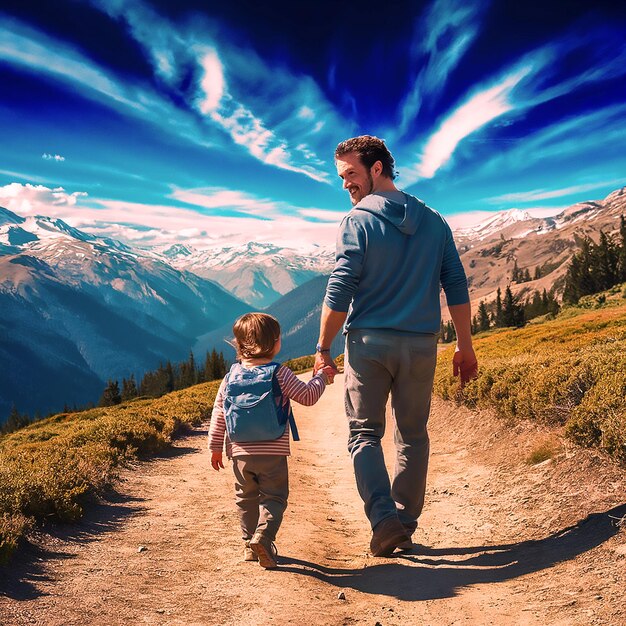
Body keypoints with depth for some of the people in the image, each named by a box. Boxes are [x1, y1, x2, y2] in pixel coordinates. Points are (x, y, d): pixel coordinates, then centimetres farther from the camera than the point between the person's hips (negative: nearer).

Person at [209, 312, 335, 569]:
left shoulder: (232, 374, 6)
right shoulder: (279, 373, -7)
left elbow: (219, 411, 8)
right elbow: (307, 396, -3)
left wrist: (215, 446, 15)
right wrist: (321, 377, 15)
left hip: (240, 453, 4)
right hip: (273, 452, -4)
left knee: (246, 498, 17)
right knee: (274, 497, 4)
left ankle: (250, 544, 21)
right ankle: (263, 536, -15)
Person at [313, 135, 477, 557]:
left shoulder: (358, 222, -6)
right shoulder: (433, 221, 8)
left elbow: (339, 294, -9)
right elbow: (457, 287, 7)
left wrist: (323, 349, -1)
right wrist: (465, 347, 12)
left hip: (370, 343, -3)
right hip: (421, 345, 4)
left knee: (365, 433, 7)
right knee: (413, 436, 13)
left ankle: (384, 516, -8)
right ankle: (406, 526, 17)